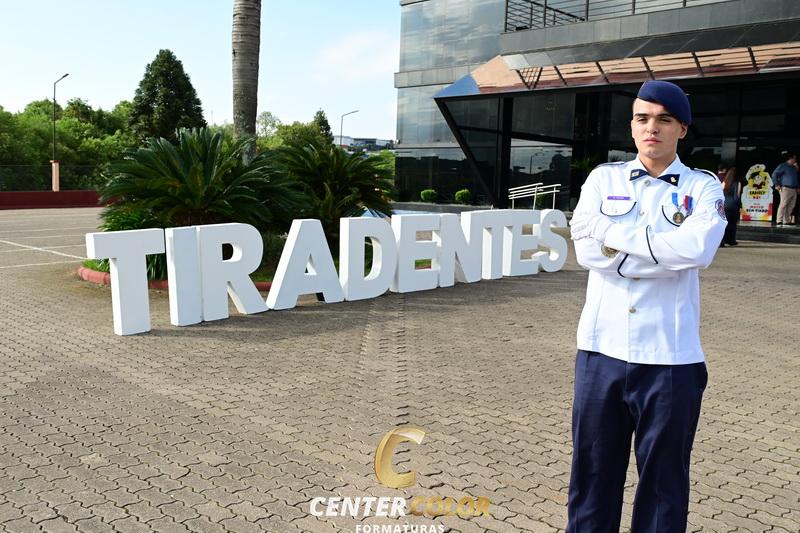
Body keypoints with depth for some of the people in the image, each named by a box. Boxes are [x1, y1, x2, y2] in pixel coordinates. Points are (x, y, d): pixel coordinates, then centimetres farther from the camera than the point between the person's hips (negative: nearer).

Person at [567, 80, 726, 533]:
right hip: (601, 349, 2)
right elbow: (588, 249, -8)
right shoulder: (604, 178, 8)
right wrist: (666, 251, -11)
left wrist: (615, 232, -12)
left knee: (664, 480, 12)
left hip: (670, 357, -1)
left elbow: (697, 248, -18)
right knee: (592, 474, 13)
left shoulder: (703, 187, 3)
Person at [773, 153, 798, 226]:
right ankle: (779, 221, -16)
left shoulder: (794, 168, 21)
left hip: (794, 189, 8)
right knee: (783, 205, -14)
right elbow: (774, 174, -6)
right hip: (786, 189, -8)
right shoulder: (783, 166, -1)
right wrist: (777, 185, -13)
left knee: (791, 206, 5)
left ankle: (786, 221, 9)